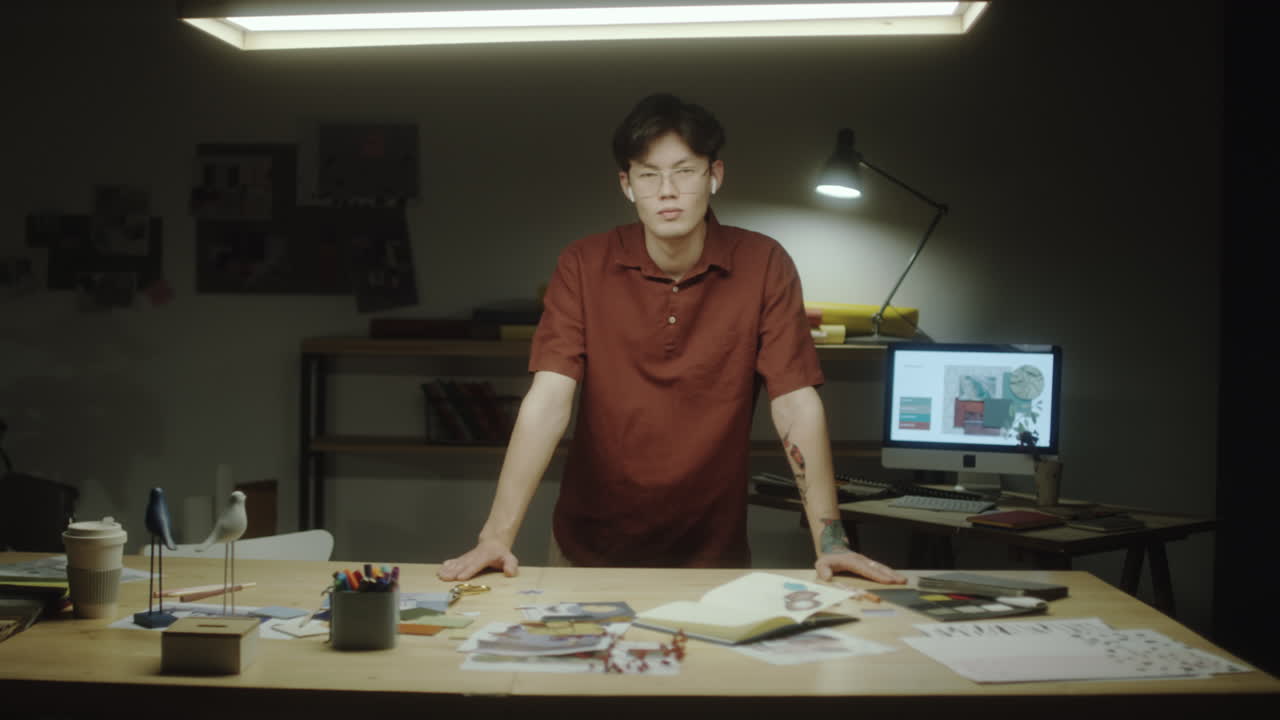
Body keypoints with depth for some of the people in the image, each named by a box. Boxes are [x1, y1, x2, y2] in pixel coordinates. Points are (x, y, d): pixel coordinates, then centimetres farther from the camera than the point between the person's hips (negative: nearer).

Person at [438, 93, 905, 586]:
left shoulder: (764, 265, -8)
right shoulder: (583, 267, -8)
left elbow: (797, 405, -11)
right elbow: (548, 401, -15)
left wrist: (830, 542, -20)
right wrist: (497, 537, -25)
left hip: (712, 552, 0)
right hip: (593, 547, 0)